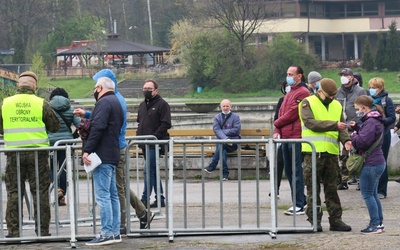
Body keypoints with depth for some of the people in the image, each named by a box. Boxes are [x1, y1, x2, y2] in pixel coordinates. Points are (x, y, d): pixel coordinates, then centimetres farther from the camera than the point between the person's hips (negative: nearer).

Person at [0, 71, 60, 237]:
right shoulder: (41, 104, -5)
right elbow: (55, 127, 3)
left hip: (14, 153, 1)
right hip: (37, 153, -1)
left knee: (13, 193, 7)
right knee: (40, 193, 5)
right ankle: (42, 231, 7)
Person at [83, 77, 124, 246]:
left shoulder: (104, 103, -11)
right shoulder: (116, 103, 21)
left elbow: (98, 128, -22)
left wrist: (87, 150, -23)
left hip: (102, 155, -10)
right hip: (113, 155, 10)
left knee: (102, 195, -11)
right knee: (112, 195, 11)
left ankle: (107, 233, -13)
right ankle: (115, 232, 13)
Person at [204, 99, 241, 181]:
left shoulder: (235, 117, 10)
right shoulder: (217, 117, 15)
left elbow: (236, 130, -4)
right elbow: (216, 130, -3)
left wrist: (223, 132, -7)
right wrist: (225, 138, -21)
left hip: (233, 142, -2)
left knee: (221, 144, -35)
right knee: (222, 150, -34)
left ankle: (212, 166, -34)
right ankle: (225, 173, -38)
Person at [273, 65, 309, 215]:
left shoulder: (302, 93, -9)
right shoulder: (289, 94, 21)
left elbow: (292, 114, -14)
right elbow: (281, 113, 19)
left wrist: (277, 124, -1)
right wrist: (277, 131, 4)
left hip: (296, 138, -10)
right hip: (286, 138, 10)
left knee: (297, 172, -8)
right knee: (289, 172, 13)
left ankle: (299, 205, -5)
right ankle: (301, 201, 20)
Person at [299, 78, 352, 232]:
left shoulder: (337, 106, 14)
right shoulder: (308, 103, -2)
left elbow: (342, 128, 10)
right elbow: (311, 123, -16)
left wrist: (345, 140, -11)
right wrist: (334, 125, -21)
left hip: (331, 153, 5)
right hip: (313, 152, -5)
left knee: (332, 189, 9)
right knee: (313, 189, 1)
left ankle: (335, 219, 13)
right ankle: (314, 220, 5)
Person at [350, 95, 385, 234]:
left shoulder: (371, 122, -18)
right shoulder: (376, 121, 15)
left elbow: (362, 141, -23)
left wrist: (353, 136, -5)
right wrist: (357, 128, 8)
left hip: (371, 164, -11)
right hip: (378, 162, 11)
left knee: (367, 194, -5)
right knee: (373, 194, 16)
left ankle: (375, 224, -4)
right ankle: (379, 223, 20)